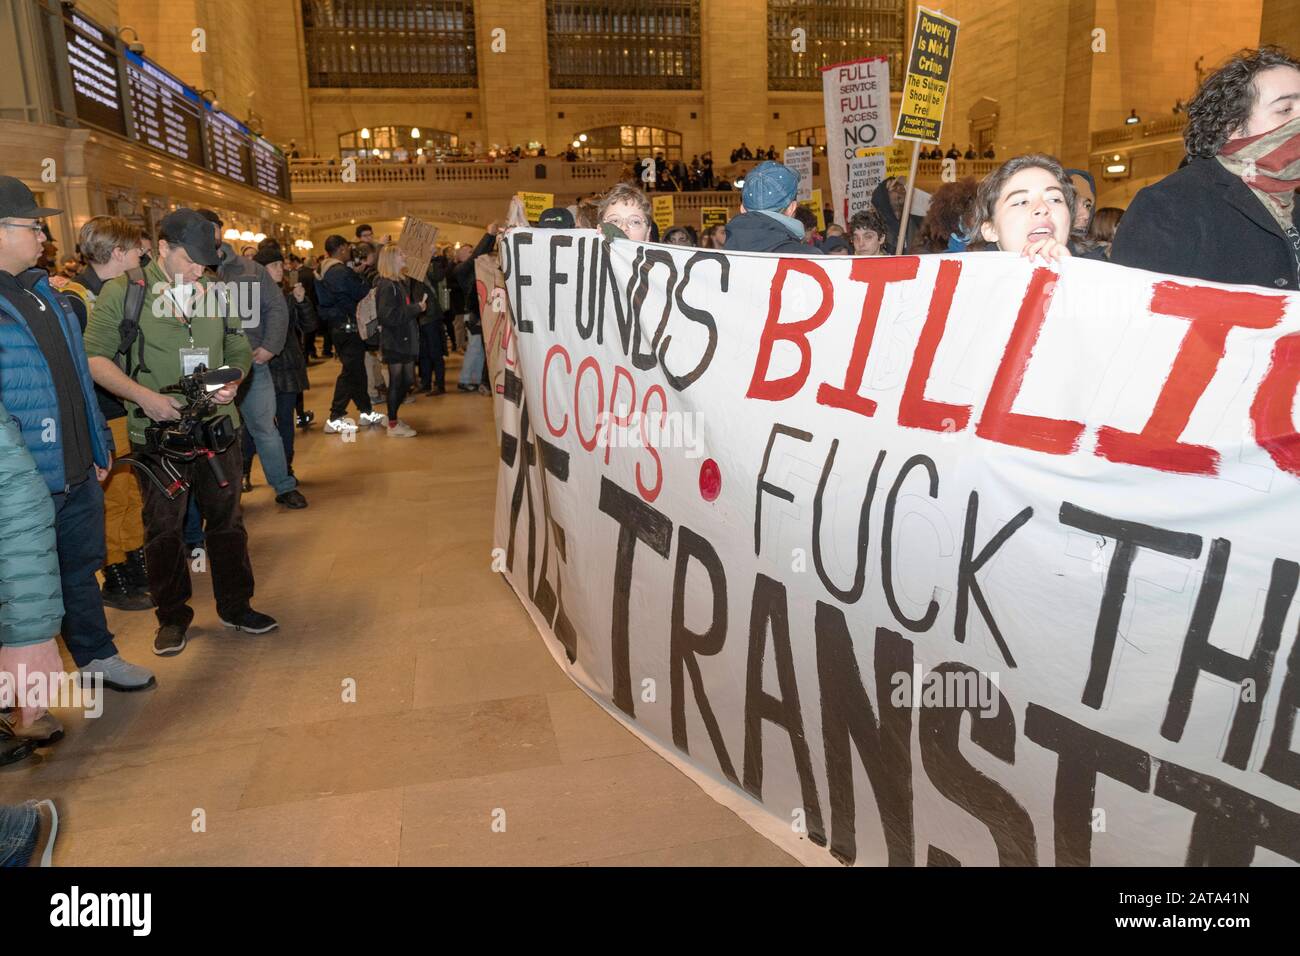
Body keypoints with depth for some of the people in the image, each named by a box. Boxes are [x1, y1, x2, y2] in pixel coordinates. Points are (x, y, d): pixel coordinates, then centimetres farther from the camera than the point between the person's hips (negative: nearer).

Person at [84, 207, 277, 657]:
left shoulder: (216, 295, 6)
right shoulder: (123, 292, -4)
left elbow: (239, 349, 15)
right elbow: (95, 357, -5)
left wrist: (232, 380, -6)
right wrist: (145, 396, -17)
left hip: (218, 428, 3)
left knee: (227, 521, 12)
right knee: (164, 529, 8)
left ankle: (235, 606, 27)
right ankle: (172, 616, 25)